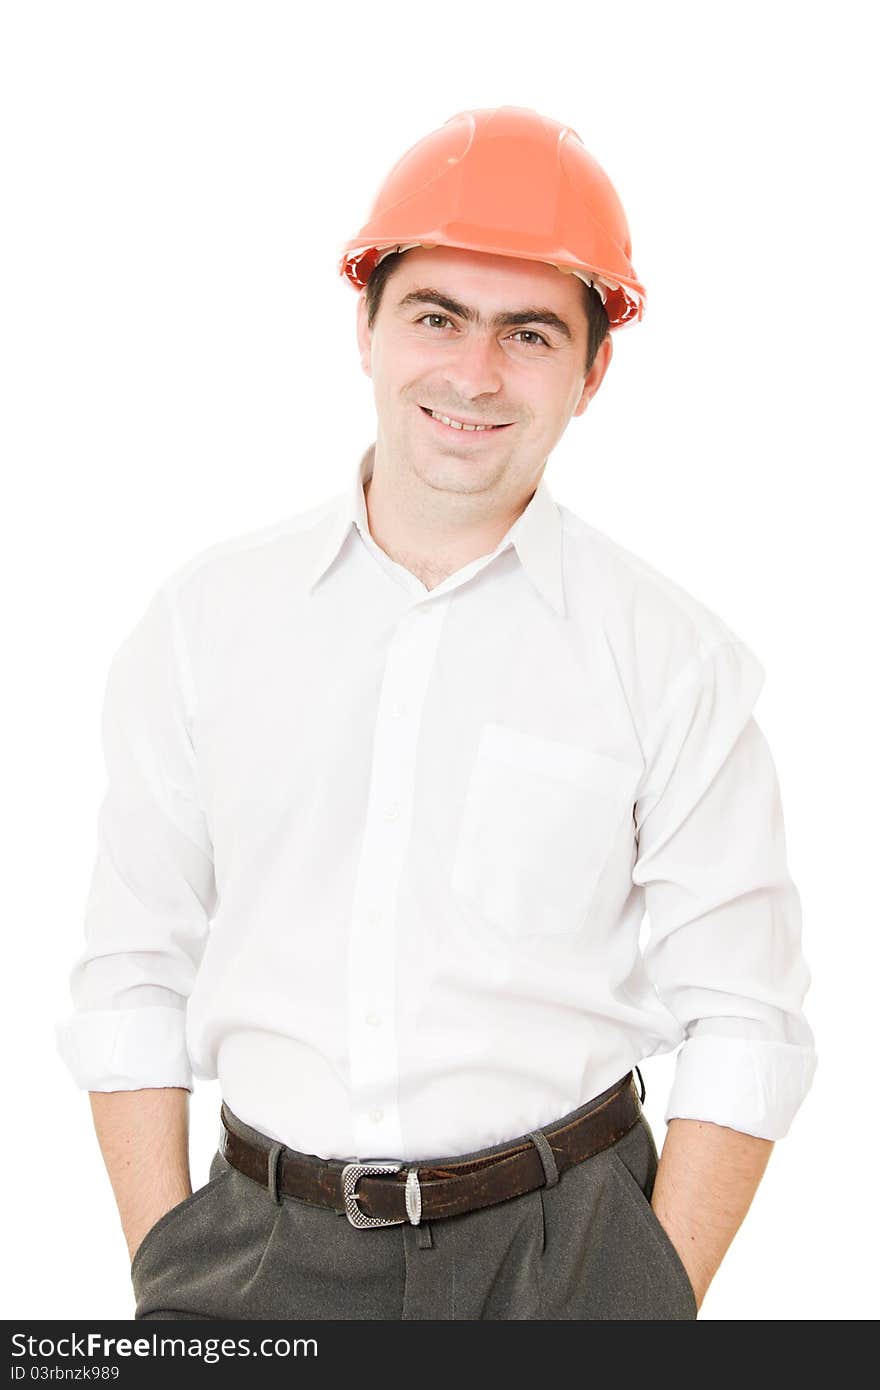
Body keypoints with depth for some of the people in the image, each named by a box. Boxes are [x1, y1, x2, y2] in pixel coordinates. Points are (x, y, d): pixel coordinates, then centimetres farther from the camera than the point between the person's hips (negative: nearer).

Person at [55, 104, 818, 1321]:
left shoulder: (672, 658, -5)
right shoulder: (205, 617, 1)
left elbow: (744, 1026, -4)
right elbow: (135, 984, 3)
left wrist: (665, 1305, -10)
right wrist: (161, 1272, -2)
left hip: (560, 1251, -1)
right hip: (259, 1252, 2)